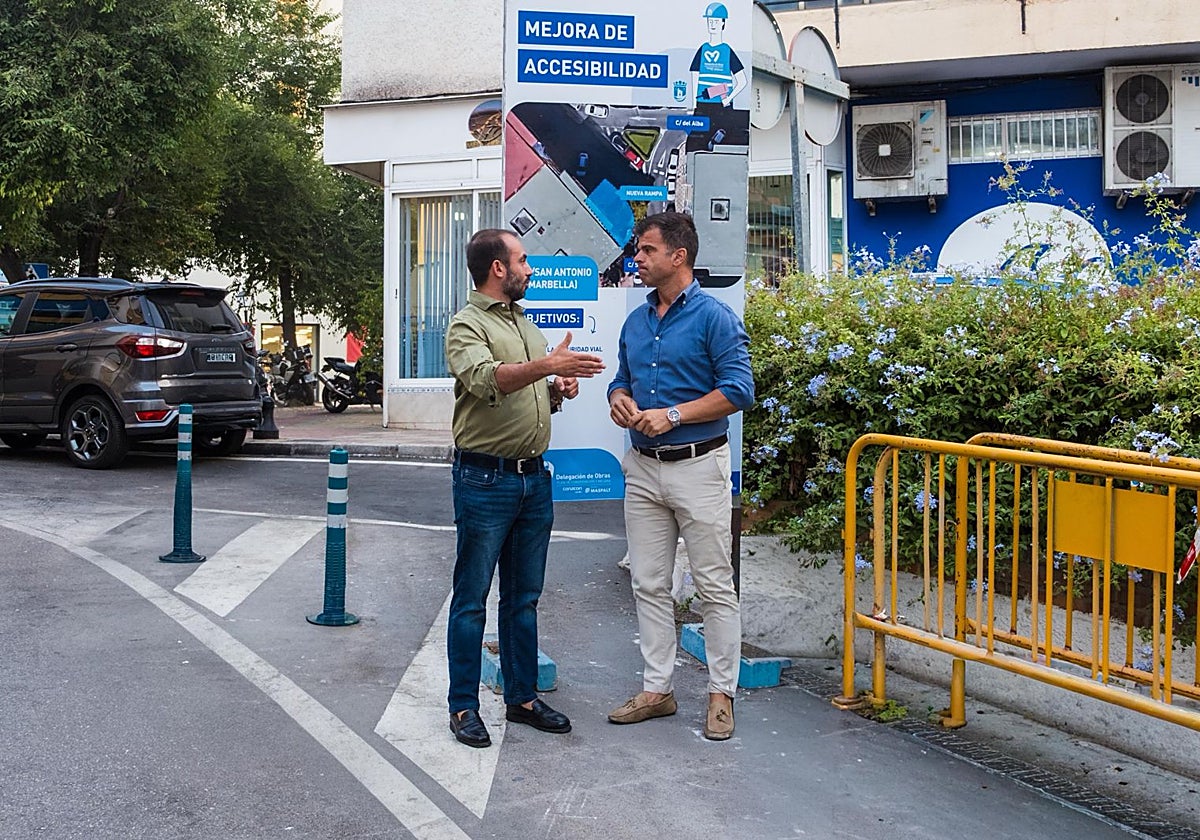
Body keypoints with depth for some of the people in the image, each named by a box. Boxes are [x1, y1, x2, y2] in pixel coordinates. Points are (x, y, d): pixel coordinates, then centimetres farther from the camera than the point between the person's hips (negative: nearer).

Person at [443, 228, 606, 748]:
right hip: (485, 477, -7)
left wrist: (560, 390, 3)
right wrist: (547, 365, -38)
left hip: (534, 476, 7)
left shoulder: (527, 326, 18)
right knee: (472, 599, 1)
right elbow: (486, 379, -27)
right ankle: (464, 706, 10)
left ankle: (522, 697, 23)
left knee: (524, 598, 13)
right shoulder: (467, 326, -7)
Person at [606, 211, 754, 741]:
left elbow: (739, 390, -15)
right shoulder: (635, 322, 13)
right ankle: (657, 688, 20)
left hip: (698, 465, -7)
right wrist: (619, 401, -2)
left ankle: (722, 693, 11)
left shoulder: (714, 317, -8)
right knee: (649, 584, 10)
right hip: (643, 468, 7)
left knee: (714, 586, 1)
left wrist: (672, 415, -18)